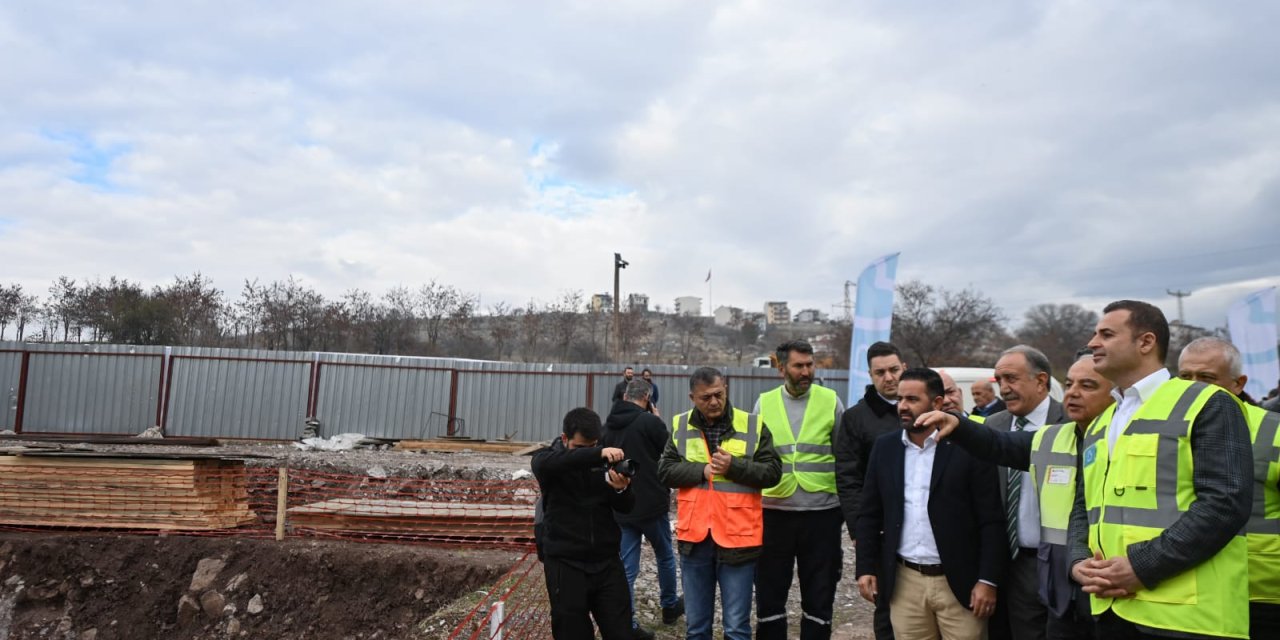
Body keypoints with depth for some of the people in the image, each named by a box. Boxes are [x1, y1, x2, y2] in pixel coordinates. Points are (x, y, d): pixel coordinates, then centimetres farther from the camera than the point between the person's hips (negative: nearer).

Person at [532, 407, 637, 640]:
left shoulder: (605, 461, 4)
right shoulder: (546, 459, -3)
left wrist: (622, 489, -23)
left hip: (606, 561, 2)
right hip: (565, 563, -2)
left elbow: (626, 507, 2)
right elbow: (545, 464, -28)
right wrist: (597, 454, -42)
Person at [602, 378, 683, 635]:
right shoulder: (650, 422, -15)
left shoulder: (608, 426, 4)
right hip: (652, 503, -4)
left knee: (627, 568, 8)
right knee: (665, 556, 19)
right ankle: (669, 606, 35)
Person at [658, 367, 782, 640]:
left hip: (738, 537, -2)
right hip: (695, 537, 3)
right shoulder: (680, 426, 5)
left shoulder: (752, 425, -2)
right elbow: (665, 471, 0)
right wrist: (702, 470, -14)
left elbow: (772, 472, -5)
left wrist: (734, 466, -18)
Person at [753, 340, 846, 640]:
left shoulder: (831, 401, -1)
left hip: (822, 512, -1)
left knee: (819, 596, 11)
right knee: (769, 594, 11)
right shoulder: (764, 403, 2)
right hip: (774, 512, 1)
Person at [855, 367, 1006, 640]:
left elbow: (992, 520, -7)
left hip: (960, 582, -3)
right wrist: (866, 567, 3)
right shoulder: (884, 447, 5)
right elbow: (869, 514, 9)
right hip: (904, 582, 3)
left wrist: (988, 580, -10)